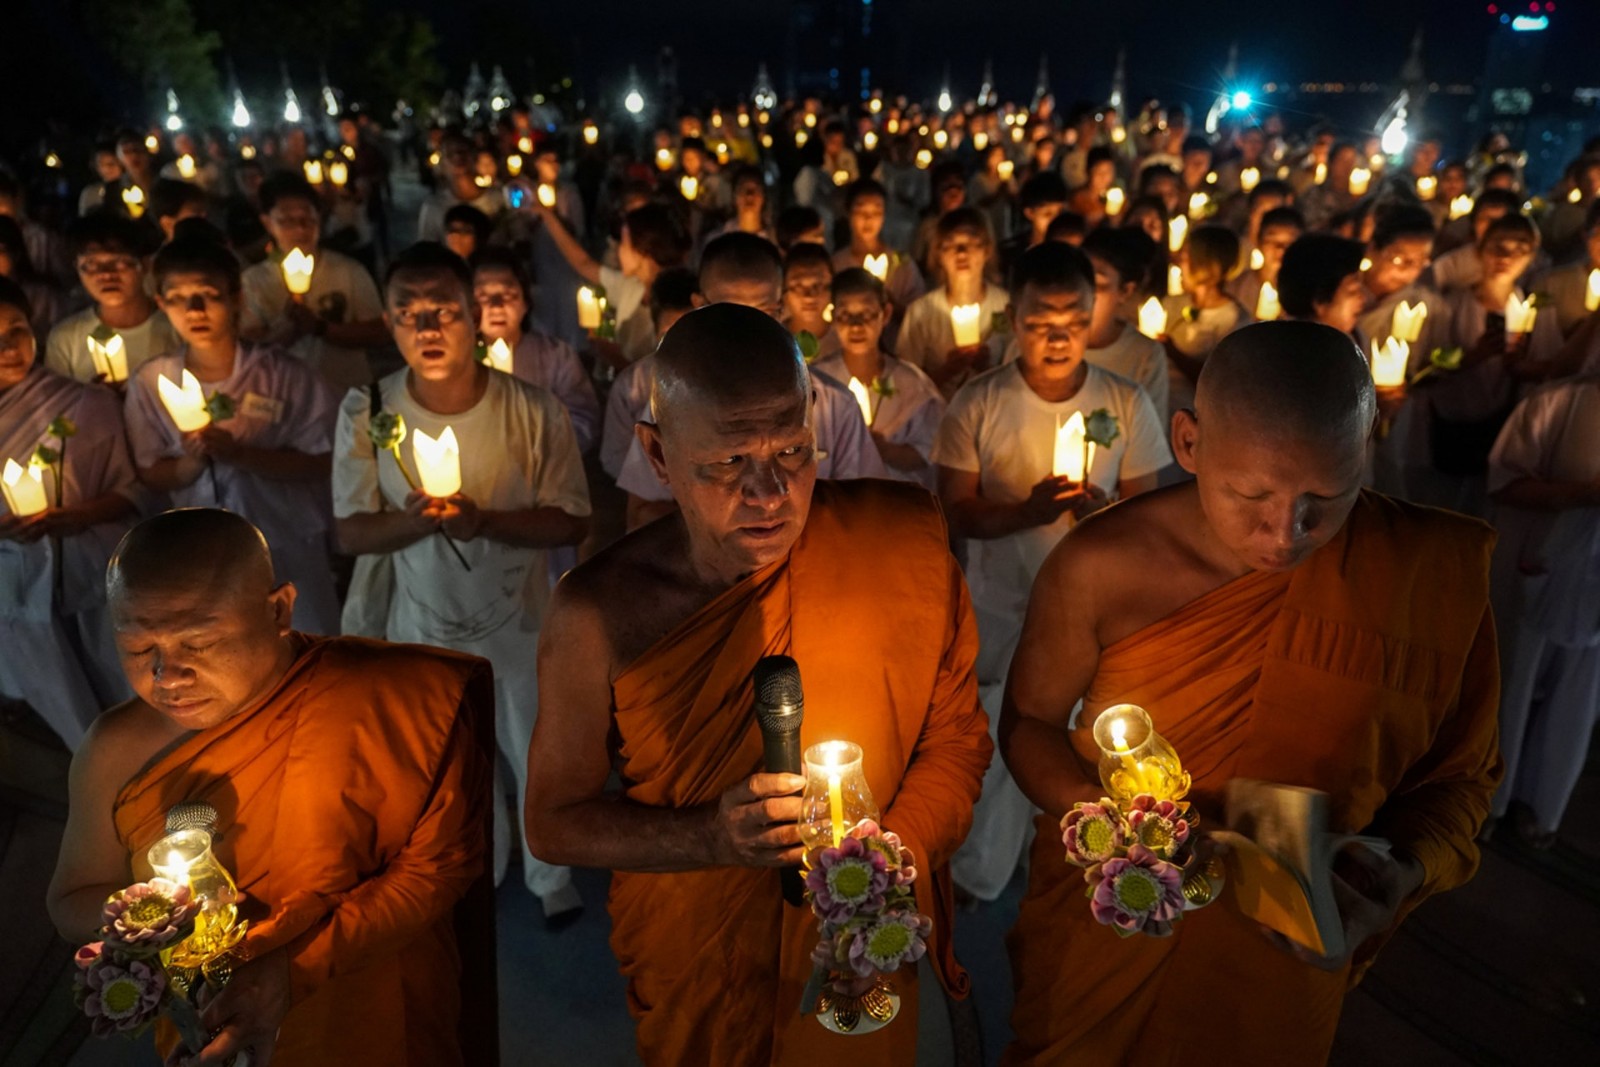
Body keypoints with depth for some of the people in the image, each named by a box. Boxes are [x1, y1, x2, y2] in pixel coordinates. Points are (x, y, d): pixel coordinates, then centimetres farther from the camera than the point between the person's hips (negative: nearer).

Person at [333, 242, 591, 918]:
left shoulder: (534, 411, -19)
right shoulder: (366, 411, -14)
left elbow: (572, 521, -15)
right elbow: (350, 531, -10)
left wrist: (485, 519, -32)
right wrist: (417, 518, -31)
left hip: (519, 617, -1)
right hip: (423, 623, 2)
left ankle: (550, 875, 48)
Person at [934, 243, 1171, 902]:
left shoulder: (1128, 405, -7)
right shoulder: (977, 404, -10)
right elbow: (956, 514, -9)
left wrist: (1104, 511, -24)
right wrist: (1029, 510, -27)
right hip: (1001, 609, -1)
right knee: (996, 753, 14)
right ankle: (978, 887, 38)